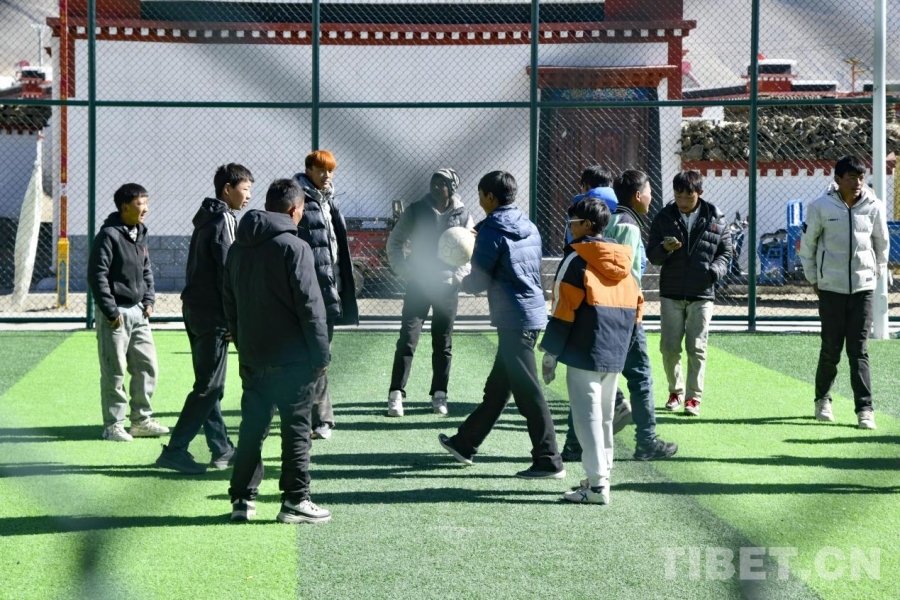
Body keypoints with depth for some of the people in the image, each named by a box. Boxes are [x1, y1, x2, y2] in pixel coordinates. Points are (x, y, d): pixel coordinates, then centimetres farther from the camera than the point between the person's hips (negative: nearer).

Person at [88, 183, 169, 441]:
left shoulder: (140, 234, 11)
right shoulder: (109, 235, -14)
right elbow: (97, 275, -16)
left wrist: (149, 300, 9)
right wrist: (111, 312, -17)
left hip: (138, 313, 8)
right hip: (115, 314, -8)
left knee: (147, 367, 9)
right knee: (115, 372, -2)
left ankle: (141, 420, 20)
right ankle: (113, 425, 7)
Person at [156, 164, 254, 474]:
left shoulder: (206, 218, 16)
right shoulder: (223, 220, -12)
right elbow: (227, 271, -18)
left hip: (195, 309, 10)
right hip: (212, 313, -10)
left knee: (208, 383, 12)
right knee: (209, 386, -7)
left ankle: (222, 449, 18)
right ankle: (174, 450, -9)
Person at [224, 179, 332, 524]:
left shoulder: (238, 248, 10)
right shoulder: (294, 247, -13)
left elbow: (229, 301, 17)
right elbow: (310, 305, -15)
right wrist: (321, 353, -9)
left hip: (251, 359, 6)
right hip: (291, 359, -6)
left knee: (251, 428, 12)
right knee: (296, 430, 1)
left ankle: (242, 499, 13)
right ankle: (295, 501, 3)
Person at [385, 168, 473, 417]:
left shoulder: (463, 216, -1)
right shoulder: (415, 211, -2)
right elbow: (394, 242, 3)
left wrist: (458, 276, -9)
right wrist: (404, 270, -9)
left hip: (447, 286, 1)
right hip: (418, 284, -1)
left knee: (443, 344, 7)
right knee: (407, 339, -8)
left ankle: (439, 395, 16)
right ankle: (396, 394, -7)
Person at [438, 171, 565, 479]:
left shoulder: (492, 230, -11)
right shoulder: (529, 228, 12)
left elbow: (479, 281, -10)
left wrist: (461, 282, 13)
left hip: (514, 319, -9)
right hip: (534, 313, 9)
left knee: (528, 393, -5)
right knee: (496, 387, 17)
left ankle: (548, 461, -4)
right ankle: (465, 444, 30)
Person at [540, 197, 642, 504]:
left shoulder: (576, 260, -10)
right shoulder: (624, 262, 13)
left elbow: (563, 309, -12)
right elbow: (636, 307, 15)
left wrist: (550, 353, -7)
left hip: (584, 352, -7)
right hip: (615, 354, 7)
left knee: (587, 415, -5)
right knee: (605, 414, 17)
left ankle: (597, 484, -7)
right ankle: (603, 473, 23)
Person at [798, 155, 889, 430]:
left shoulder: (874, 207, -1)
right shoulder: (821, 207, -7)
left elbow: (881, 242, 14)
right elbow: (807, 243, 5)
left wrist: (877, 274, 13)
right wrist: (813, 278, 6)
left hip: (863, 287, 1)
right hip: (831, 287, -1)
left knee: (859, 350, -1)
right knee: (831, 348, 3)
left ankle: (865, 409, -1)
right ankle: (822, 399, 25)